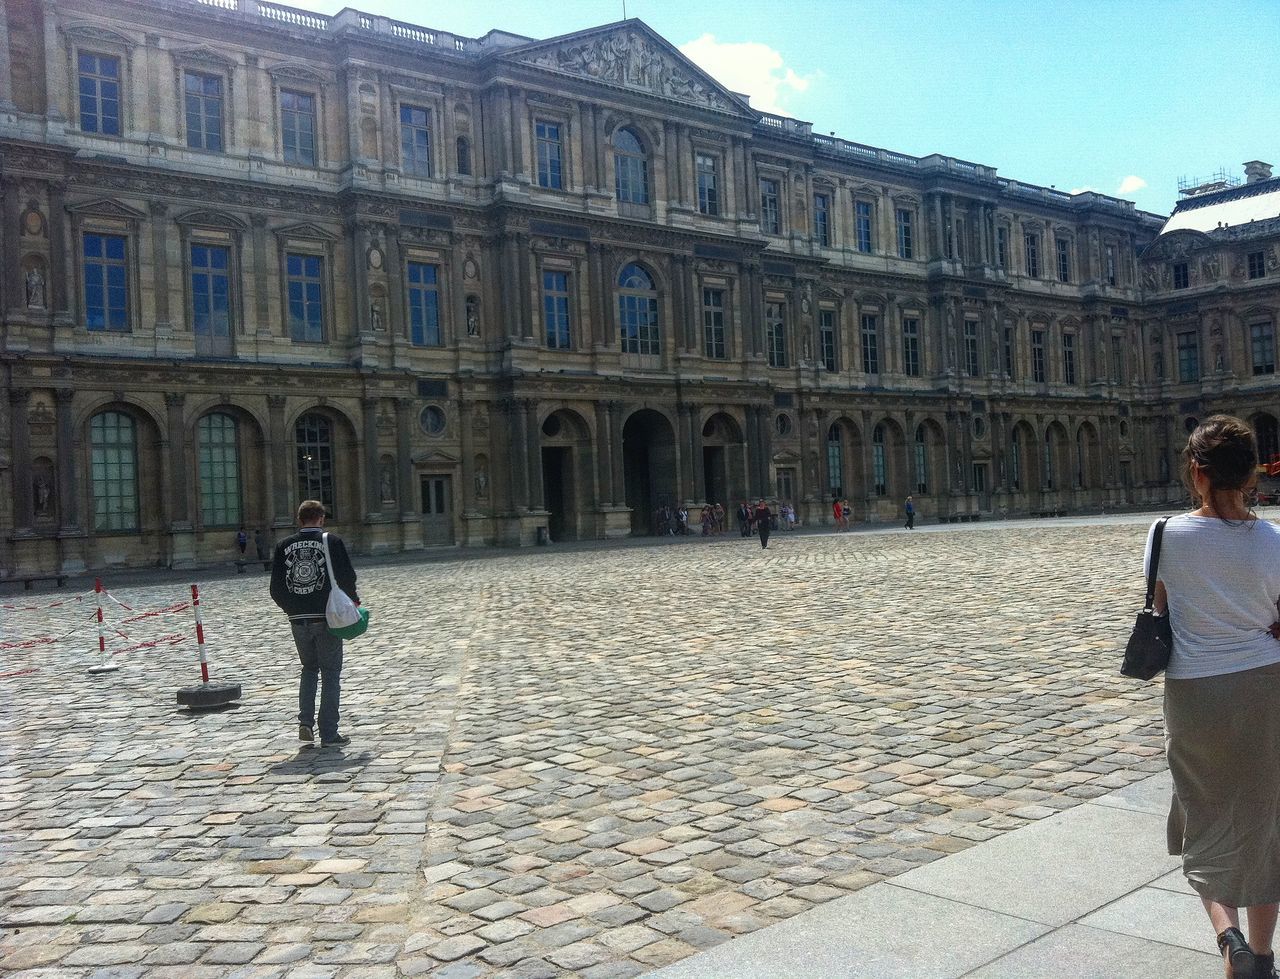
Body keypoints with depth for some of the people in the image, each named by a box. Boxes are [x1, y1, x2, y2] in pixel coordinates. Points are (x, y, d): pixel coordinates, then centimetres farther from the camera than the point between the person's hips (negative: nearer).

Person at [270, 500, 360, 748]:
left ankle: (305, 723, 8)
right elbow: (347, 577, -9)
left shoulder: (284, 546, 4)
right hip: (327, 617, -3)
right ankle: (328, 733, 4)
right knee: (330, 674, 5)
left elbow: (276, 589, 4)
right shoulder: (332, 541, -6)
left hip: (298, 619, 3)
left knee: (309, 668, 21)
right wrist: (352, 600, 10)